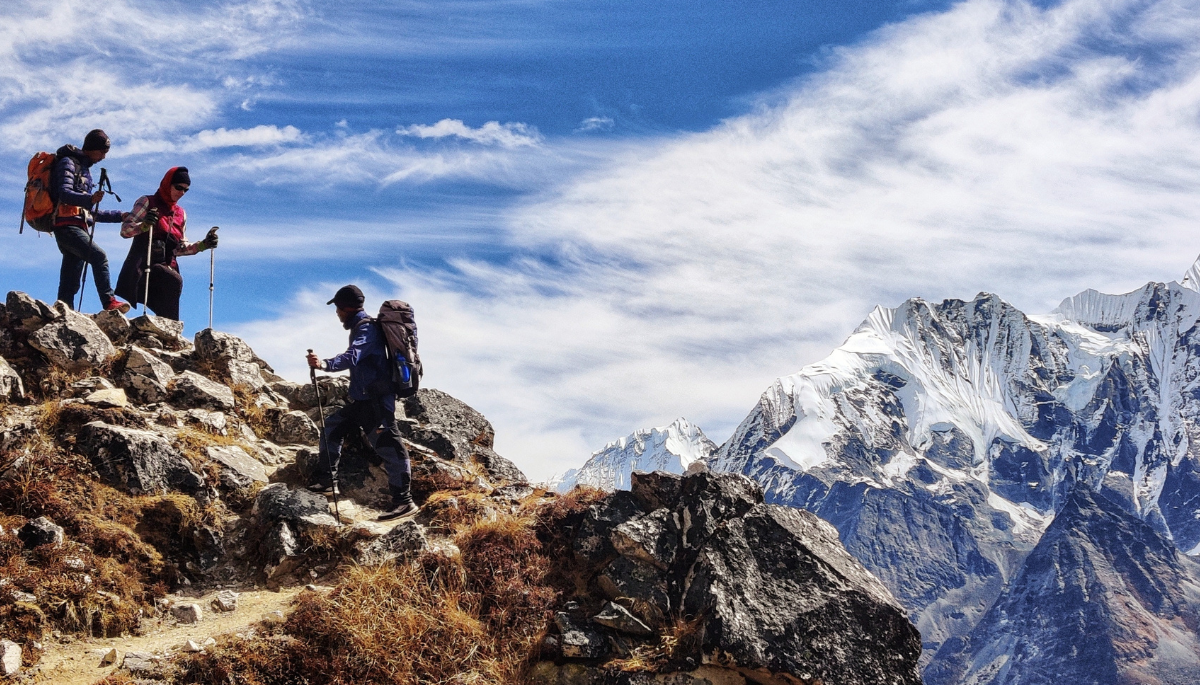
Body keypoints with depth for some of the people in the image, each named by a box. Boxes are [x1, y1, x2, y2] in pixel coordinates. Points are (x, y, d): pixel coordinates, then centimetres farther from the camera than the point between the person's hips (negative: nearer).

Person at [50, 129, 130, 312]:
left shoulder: (84, 169, 27)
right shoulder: (68, 163, 0)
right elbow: (64, 194, -18)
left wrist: (118, 216, 23)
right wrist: (90, 199, -35)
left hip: (78, 227, 10)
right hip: (67, 226, -10)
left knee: (70, 283, 4)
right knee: (99, 257, -28)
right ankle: (109, 302, -38)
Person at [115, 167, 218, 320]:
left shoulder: (181, 213, 22)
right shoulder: (147, 202, 7)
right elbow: (125, 230, -3)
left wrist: (202, 245, 5)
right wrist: (144, 225, -23)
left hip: (167, 266, 5)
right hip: (143, 265, -5)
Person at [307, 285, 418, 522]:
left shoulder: (365, 328, -14)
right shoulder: (361, 327, 18)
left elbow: (353, 356, -33)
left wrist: (326, 364, -47)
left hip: (375, 400, -11)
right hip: (361, 399, 11)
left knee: (387, 444, -14)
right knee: (332, 426, 15)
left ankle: (404, 501, -17)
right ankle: (327, 481, 21)